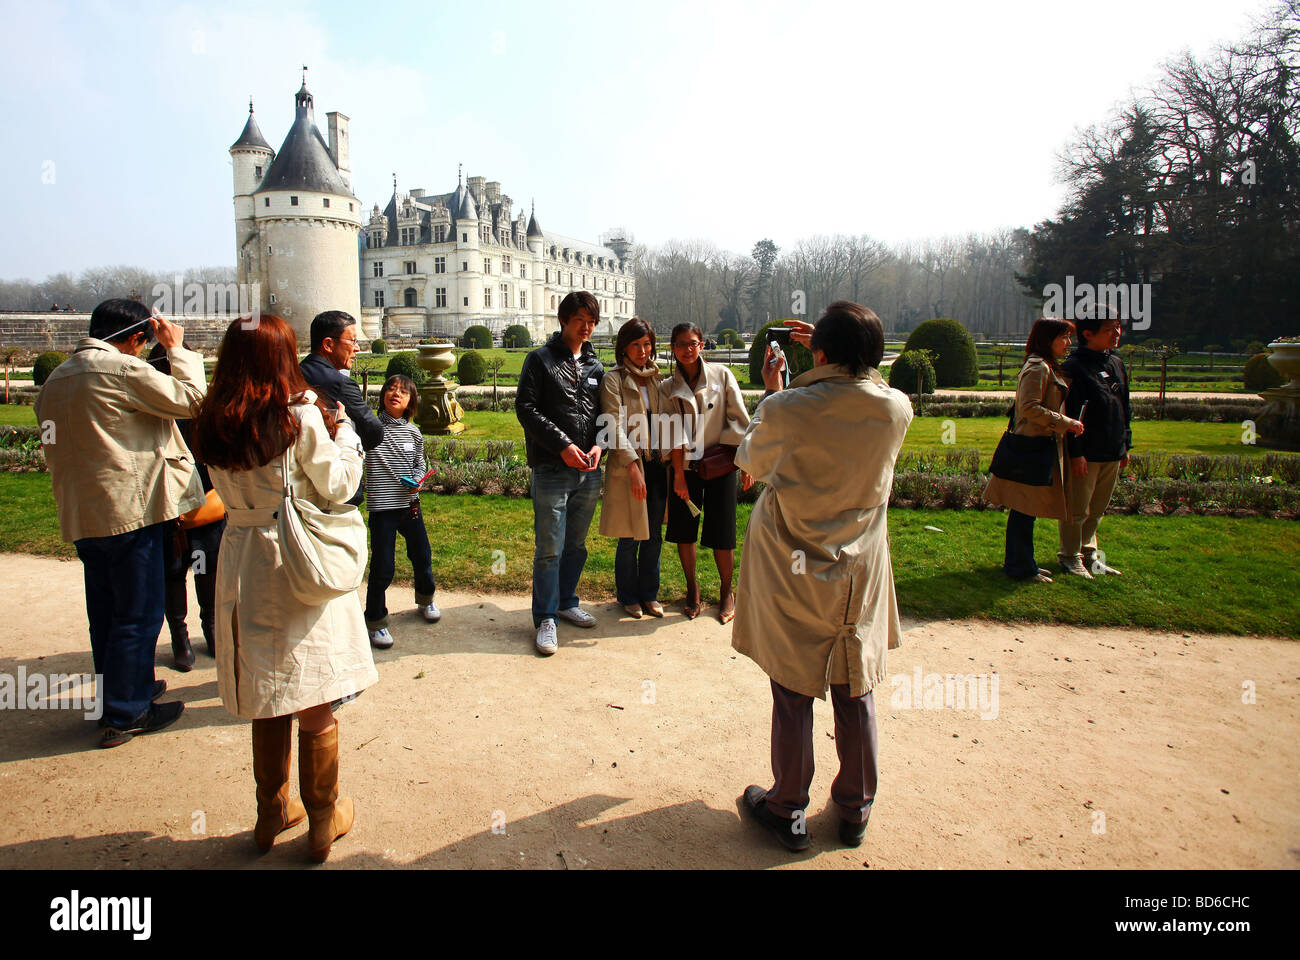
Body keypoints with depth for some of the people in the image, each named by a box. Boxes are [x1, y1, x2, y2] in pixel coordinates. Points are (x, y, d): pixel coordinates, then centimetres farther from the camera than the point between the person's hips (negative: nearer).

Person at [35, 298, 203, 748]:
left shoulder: (56, 378, 14)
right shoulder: (122, 368, -14)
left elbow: (55, 449, 19)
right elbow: (188, 397, -11)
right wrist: (177, 348, 1)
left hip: (80, 516, 9)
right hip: (130, 510, -9)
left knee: (105, 612, 18)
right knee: (137, 613, 1)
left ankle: (116, 695, 32)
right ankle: (126, 714, 7)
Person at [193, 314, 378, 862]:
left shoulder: (213, 425, 1)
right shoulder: (300, 417, -15)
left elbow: (228, 493, 12)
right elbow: (338, 487, -8)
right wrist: (343, 428, 4)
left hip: (243, 564, 5)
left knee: (267, 702, 20)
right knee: (317, 706, 8)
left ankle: (272, 814, 34)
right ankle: (323, 823, 22)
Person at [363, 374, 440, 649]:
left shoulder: (414, 433, 4)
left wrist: (417, 480, -4)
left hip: (410, 504, 4)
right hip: (382, 507, -4)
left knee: (422, 556, 17)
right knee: (382, 567, -1)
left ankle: (425, 599, 44)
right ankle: (375, 621, 17)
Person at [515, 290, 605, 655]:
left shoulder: (595, 366, 14)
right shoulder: (541, 359, -1)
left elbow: (602, 412, 16)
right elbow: (526, 407, -8)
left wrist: (598, 445, -5)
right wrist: (562, 445, -16)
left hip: (589, 471, 5)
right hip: (551, 470, -5)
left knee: (577, 545, 15)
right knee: (550, 548, -3)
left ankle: (567, 601, 31)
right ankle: (546, 618, 8)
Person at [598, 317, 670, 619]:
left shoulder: (656, 378, 13)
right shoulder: (614, 379, -4)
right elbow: (615, 426, -12)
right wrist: (633, 465, -20)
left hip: (657, 464, 5)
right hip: (627, 466, -5)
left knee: (654, 536, 11)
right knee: (629, 538, 2)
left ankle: (649, 594, 26)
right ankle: (628, 597, 20)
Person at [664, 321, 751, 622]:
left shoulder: (721, 375, -2)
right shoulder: (669, 388, 2)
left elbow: (739, 419, -1)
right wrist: (679, 475, -10)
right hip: (686, 466, 2)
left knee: (721, 533, 2)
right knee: (684, 531, 6)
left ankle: (726, 592, 23)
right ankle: (692, 590, 26)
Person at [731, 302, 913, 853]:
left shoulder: (786, 409, -20)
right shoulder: (897, 409, -10)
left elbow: (750, 462, 1)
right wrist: (841, 355, 12)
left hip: (790, 573, -3)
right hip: (860, 575, 3)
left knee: (793, 694, 11)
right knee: (855, 694, 15)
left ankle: (788, 813, 26)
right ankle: (855, 812, 32)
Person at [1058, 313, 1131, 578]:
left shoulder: (1117, 364, 13)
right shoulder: (1074, 366, -11)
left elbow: (1125, 408, 21)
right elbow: (1070, 414, -15)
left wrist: (1126, 444, 18)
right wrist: (1075, 452, -18)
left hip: (1112, 453, 8)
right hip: (1085, 455, -7)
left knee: (1097, 509, 16)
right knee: (1076, 510, 1)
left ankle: (1089, 554, 28)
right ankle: (1071, 557, 14)